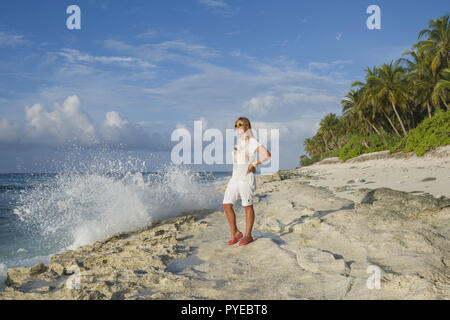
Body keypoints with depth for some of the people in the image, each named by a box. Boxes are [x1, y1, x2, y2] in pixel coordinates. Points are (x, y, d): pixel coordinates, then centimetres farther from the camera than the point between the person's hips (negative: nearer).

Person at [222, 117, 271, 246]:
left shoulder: (252, 141, -8)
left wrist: (253, 164, -11)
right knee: (227, 204, 1)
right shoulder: (240, 141, 15)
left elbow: (267, 155, -18)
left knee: (247, 206, 1)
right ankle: (235, 233, 12)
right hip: (235, 177, 8)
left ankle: (248, 235, 12)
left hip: (246, 177, -8)